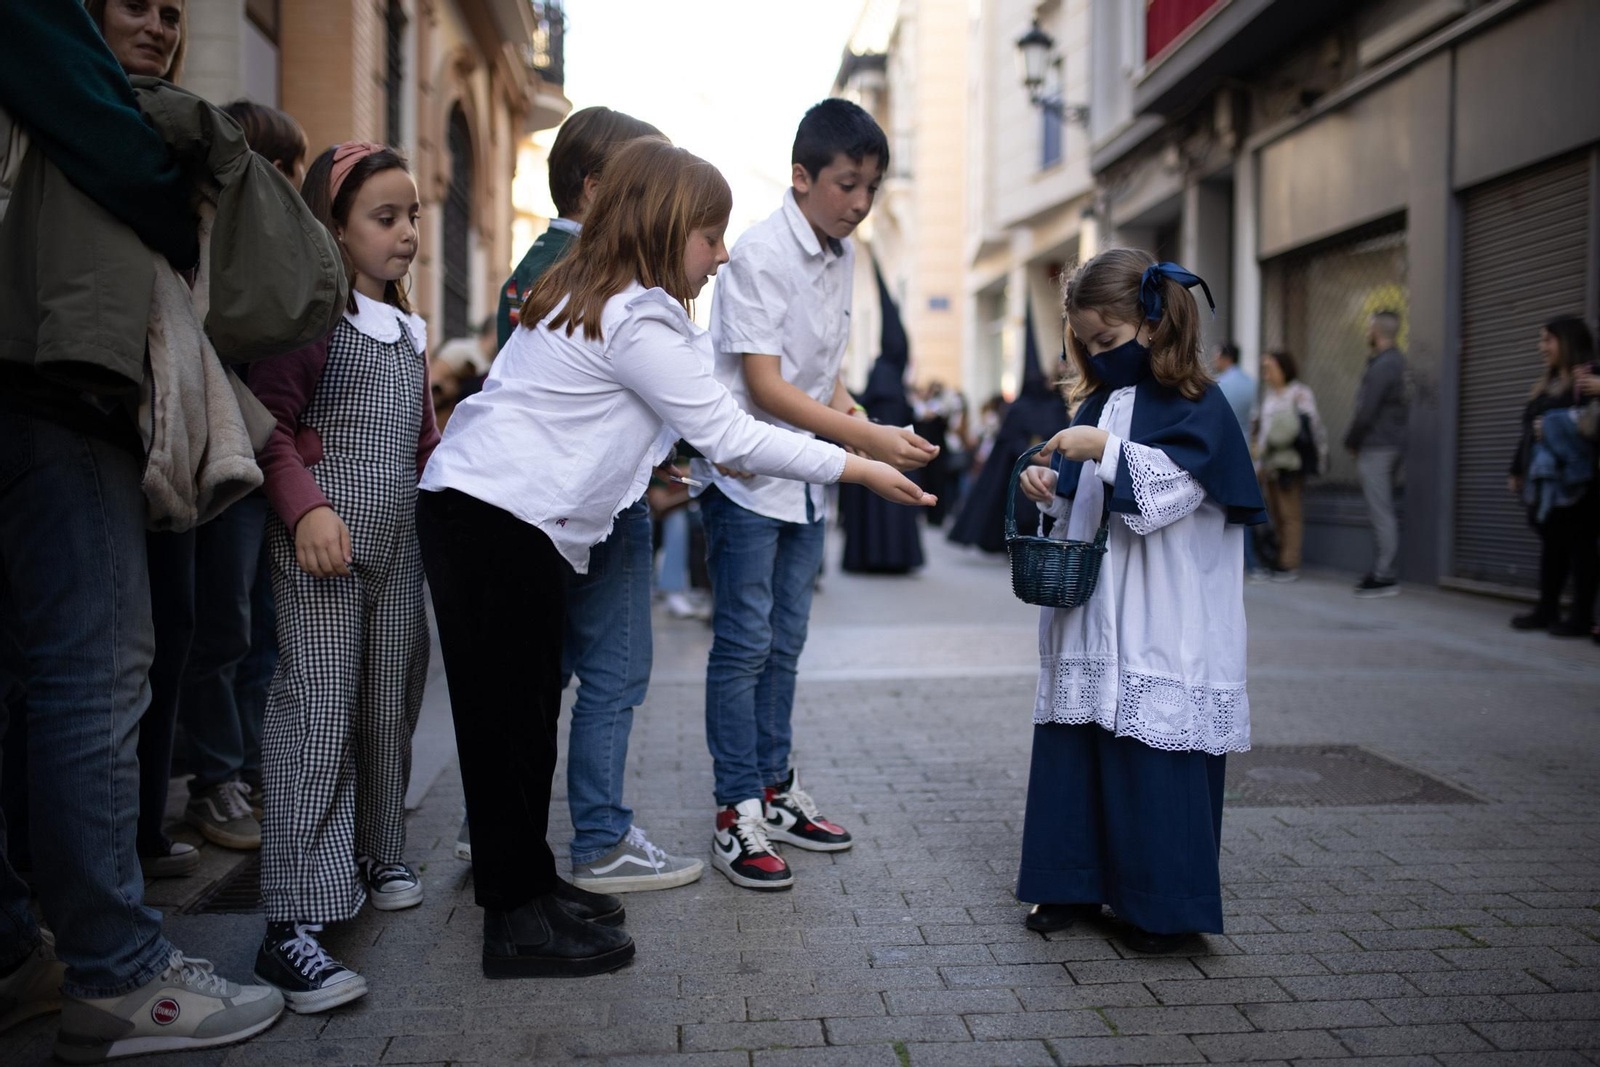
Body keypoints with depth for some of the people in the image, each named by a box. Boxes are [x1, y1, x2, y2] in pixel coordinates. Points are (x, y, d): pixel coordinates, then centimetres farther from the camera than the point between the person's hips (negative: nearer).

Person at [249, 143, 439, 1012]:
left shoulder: (408, 331, 19)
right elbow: (273, 425, -12)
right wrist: (307, 508, -23)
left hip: (399, 541, 8)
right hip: (324, 544, -8)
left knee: (390, 703, 13)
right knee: (317, 709, -11)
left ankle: (375, 857, 30)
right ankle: (291, 923, -10)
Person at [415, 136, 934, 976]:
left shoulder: (589, 295, 15)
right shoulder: (639, 319, -16)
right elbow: (729, 436, -15)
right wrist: (860, 470, -10)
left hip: (487, 512, 10)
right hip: (496, 520, -10)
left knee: (529, 709, 14)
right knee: (510, 715, -4)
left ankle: (528, 882, 26)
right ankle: (518, 920, 4)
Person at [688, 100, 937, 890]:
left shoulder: (842, 256, 9)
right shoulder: (761, 253, -16)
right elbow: (765, 386, -21)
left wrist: (872, 430, -1)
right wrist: (867, 440, -24)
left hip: (806, 477, 8)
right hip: (747, 475, -8)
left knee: (785, 642, 13)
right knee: (744, 642, -3)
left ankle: (774, 792, 25)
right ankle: (736, 815, 6)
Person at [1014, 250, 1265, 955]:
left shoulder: (1195, 405, -5)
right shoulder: (1098, 403, 16)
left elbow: (1173, 486, -19)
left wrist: (1107, 450, -26)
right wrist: (1048, 492, 3)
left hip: (1159, 631, -7)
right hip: (1088, 620, 7)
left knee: (1154, 759, -4)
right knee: (1072, 745, 8)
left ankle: (1165, 907, 9)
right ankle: (1073, 884, 21)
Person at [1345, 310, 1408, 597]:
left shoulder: (1382, 366, -16)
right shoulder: (1396, 362, 16)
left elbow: (1366, 411, -19)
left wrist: (1351, 441, -4)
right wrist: (1357, 440, 13)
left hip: (1376, 447, -10)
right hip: (1390, 445, 10)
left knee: (1381, 513, -8)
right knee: (1382, 512, 13)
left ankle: (1384, 576, -7)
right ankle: (1381, 571, 17)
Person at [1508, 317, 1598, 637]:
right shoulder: (1545, 384, 19)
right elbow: (1529, 428, 20)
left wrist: (1553, 426, -21)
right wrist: (1519, 470, 19)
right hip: (1544, 478, 8)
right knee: (1550, 542, 11)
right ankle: (1547, 610, 16)